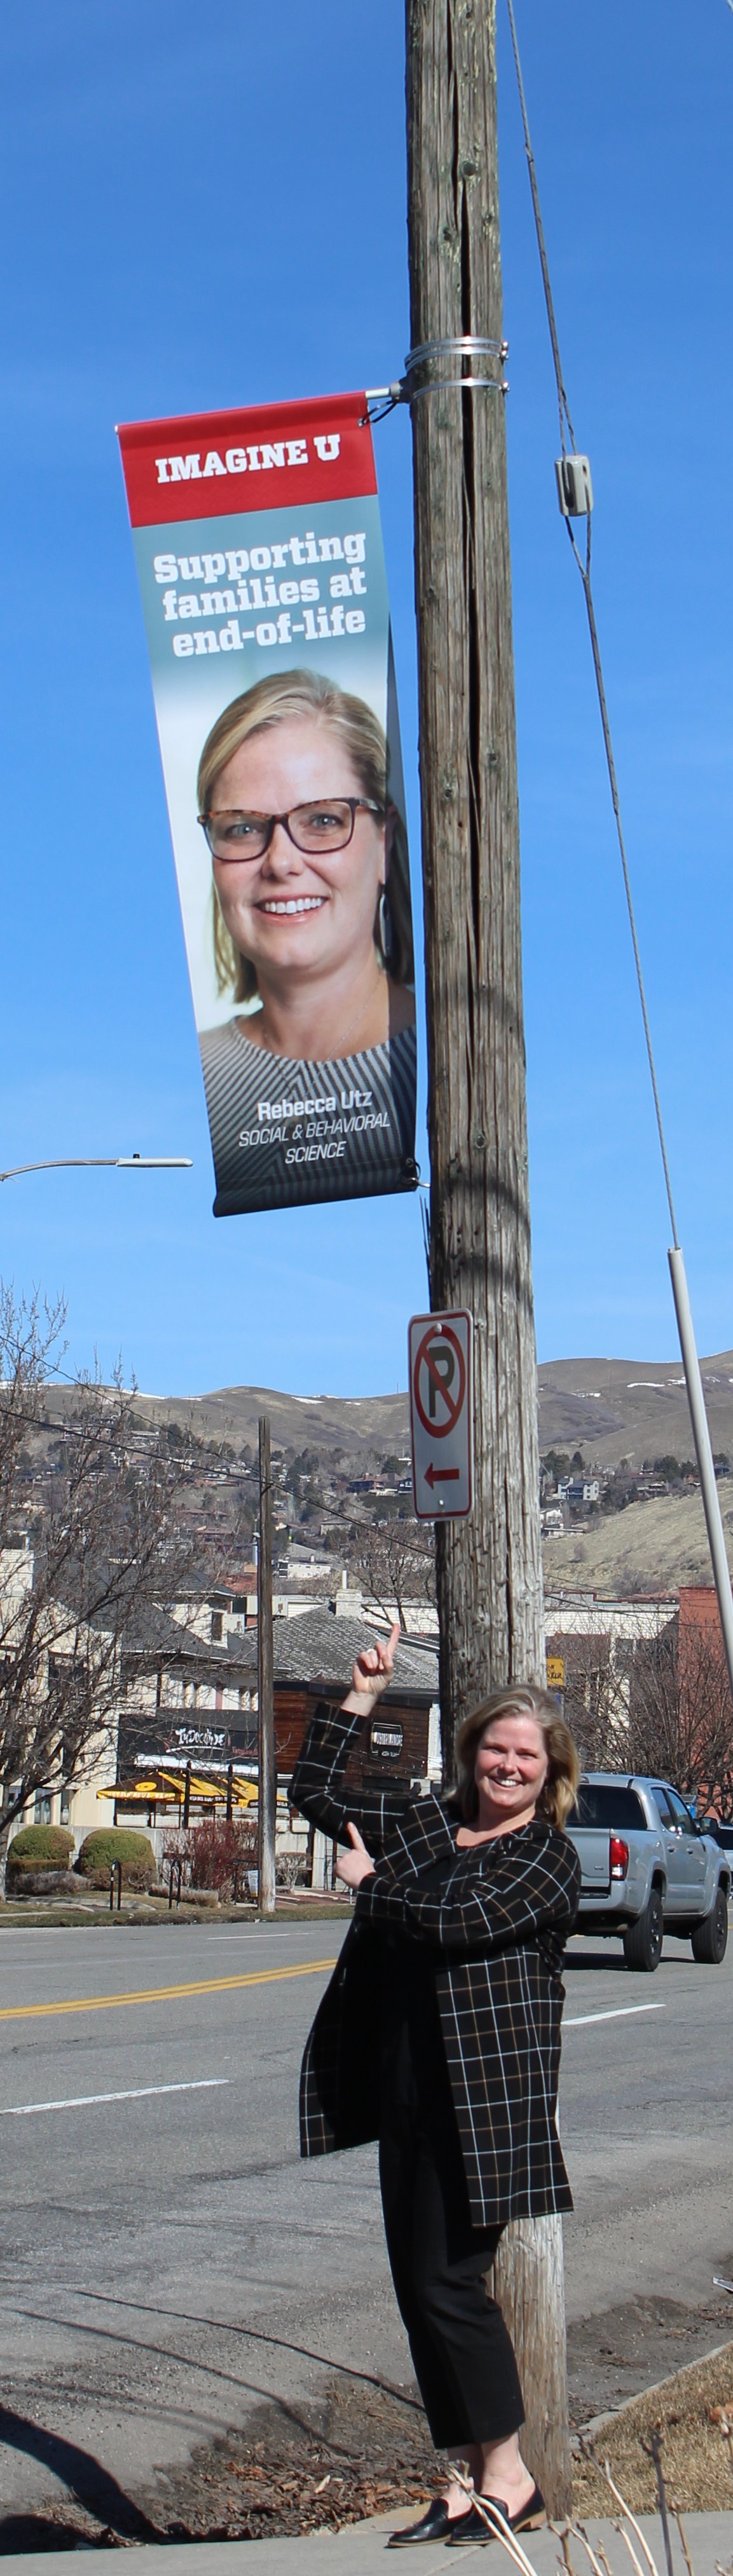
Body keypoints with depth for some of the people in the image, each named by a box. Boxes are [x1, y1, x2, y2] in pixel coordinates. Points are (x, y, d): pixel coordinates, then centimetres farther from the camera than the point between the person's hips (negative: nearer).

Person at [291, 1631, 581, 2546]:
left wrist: (366, 1883, -3)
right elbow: (314, 1792, 17)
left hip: (485, 2092, -7)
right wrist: (363, 1694, 11)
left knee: (446, 2281, -8)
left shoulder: (548, 1858, -6)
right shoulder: (424, 1822, 14)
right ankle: (468, 2481, 18)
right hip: (407, 2088, 7)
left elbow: (454, 1920, -19)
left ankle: (510, 2477, 5)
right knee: (418, 2284, 9)